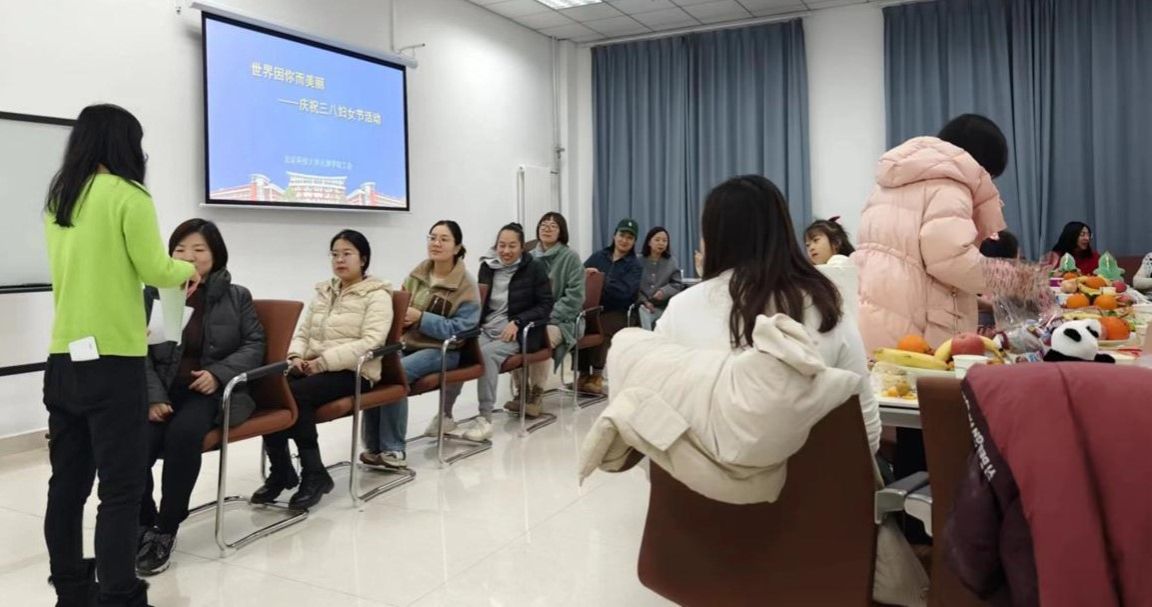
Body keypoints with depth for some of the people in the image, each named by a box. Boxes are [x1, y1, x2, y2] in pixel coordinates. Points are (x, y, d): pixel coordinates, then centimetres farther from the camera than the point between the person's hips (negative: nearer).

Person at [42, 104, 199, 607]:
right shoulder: (127, 195, -8)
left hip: (64, 357, 7)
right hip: (112, 360, -7)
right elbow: (154, 271, -8)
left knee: (68, 482, 13)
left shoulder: (57, 200, 13)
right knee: (121, 488, -2)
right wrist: (186, 270, 12)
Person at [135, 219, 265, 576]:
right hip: (164, 391, 1)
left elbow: (254, 345, 6)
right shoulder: (153, 295, 8)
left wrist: (219, 373, -11)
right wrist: (154, 397, -13)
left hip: (215, 391, -1)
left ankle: (166, 529, -16)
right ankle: (143, 526, -2)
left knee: (183, 433, -33)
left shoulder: (236, 296, 10)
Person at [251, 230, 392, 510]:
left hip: (352, 372, -6)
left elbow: (370, 343, -15)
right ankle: (281, 471, -8)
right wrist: (296, 357, -5)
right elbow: (303, 332, 18)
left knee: (295, 393, -32)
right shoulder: (323, 292, 21)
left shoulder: (377, 295, -2)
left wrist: (323, 361, -20)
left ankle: (314, 473, -17)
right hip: (311, 368, 6)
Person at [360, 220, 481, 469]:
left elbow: (461, 328, -14)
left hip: (442, 351, -5)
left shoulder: (466, 285, -5)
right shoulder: (417, 274, 12)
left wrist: (421, 318, -20)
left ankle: (393, 449, -20)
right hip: (408, 343, 5)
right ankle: (374, 446, -16)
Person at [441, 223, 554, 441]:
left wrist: (517, 322, -15)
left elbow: (545, 306, -3)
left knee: (487, 353, -34)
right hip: (486, 328, 4)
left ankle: (485, 419, -27)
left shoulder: (534, 269, 0)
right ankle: (445, 413, -16)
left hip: (518, 332, -4)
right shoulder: (487, 266, 12)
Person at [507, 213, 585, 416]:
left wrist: (548, 316, -16)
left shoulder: (570, 257, 0)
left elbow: (574, 297, -7)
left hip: (560, 321, -4)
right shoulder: (529, 257, 15)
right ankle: (519, 391, -17)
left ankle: (535, 395, -22)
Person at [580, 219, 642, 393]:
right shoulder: (599, 256, 18)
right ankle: (584, 374, -15)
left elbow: (625, 291, -11)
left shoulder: (635, 266, 7)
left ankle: (596, 376, -15)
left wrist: (601, 278, -17)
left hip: (615, 312, -2)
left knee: (600, 330, -35)